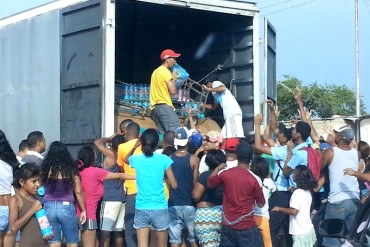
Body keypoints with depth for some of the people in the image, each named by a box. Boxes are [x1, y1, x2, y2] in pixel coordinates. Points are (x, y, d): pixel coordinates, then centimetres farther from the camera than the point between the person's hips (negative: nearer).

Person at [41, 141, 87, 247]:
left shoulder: (45, 169, -1)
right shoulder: (71, 170, -1)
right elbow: (78, 192, 1)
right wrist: (83, 210, 10)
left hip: (49, 207, 1)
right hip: (66, 207, -1)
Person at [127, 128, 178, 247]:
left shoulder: (136, 159, 1)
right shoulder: (164, 159, -5)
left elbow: (126, 159, 27)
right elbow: (174, 185, -1)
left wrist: (134, 146, 16)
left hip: (141, 209, 1)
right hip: (160, 209, -1)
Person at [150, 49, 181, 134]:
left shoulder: (156, 72, 19)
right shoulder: (166, 72, -9)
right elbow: (172, 91, -15)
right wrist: (174, 79, 2)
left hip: (155, 107, 9)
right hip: (164, 106, -9)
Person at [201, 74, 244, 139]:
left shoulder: (215, 83, 7)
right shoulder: (216, 94, 31)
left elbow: (223, 88, -16)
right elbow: (214, 107, 41)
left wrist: (209, 89, -10)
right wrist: (202, 105, 45)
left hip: (233, 113, -9)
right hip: (229, 115, 9)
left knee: (238, 137, -20)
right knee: (223, 137, 3)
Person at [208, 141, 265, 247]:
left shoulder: (225, 174, -5)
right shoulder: (253, 179, -15)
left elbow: (210, 183, 16)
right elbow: (261, 204, -4)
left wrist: (218, 168, 29)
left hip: (227, 226, 4)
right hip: (246, 227, -4)